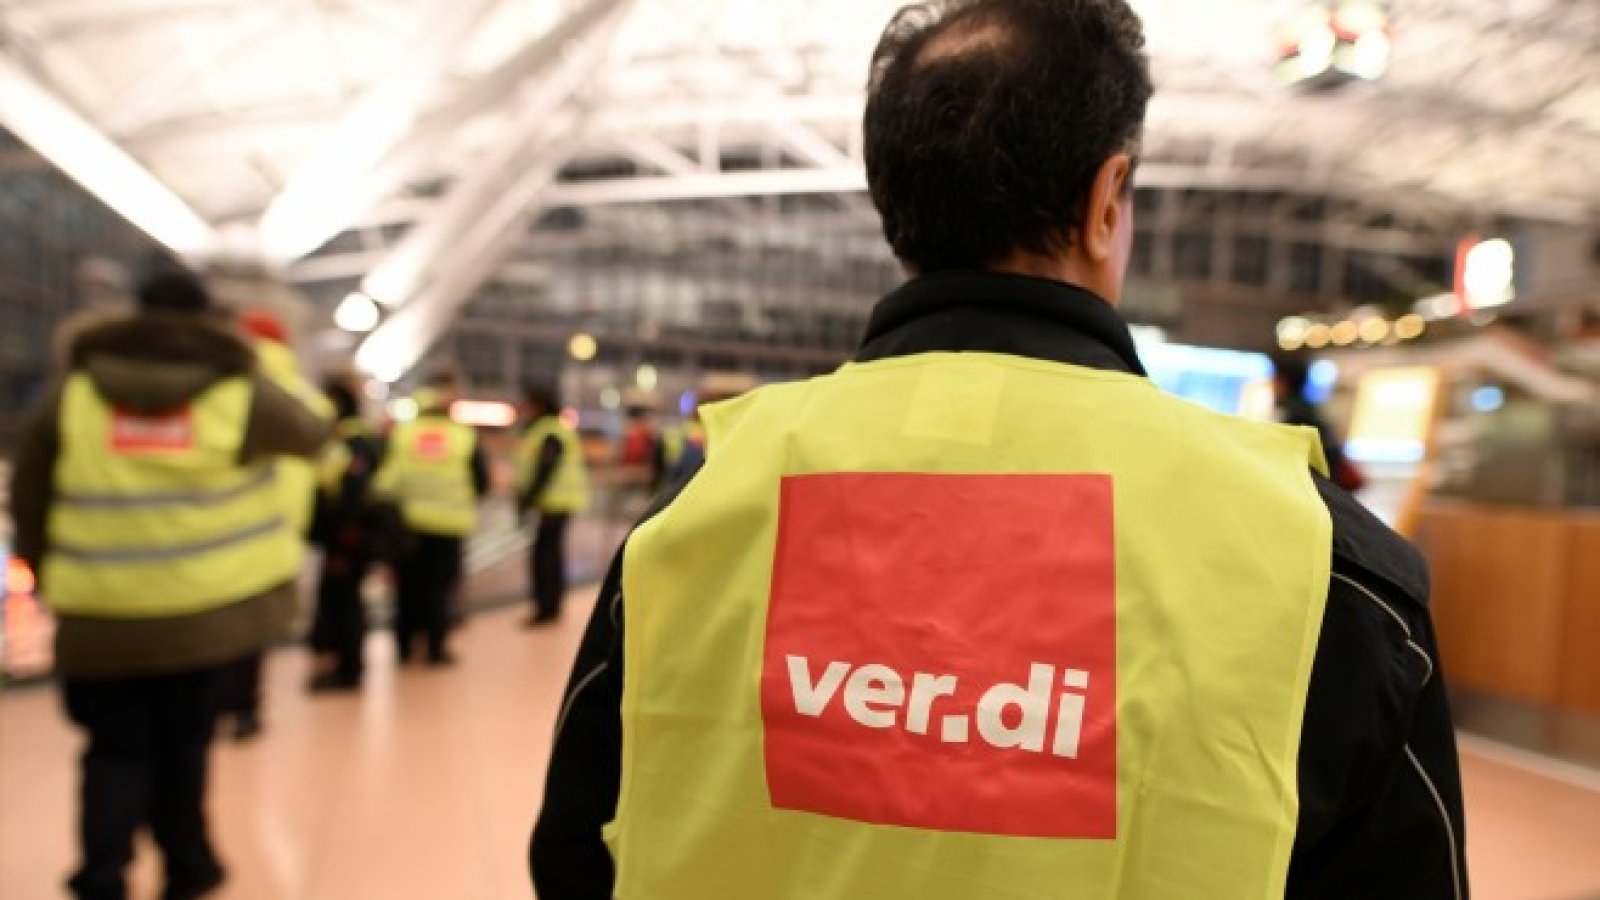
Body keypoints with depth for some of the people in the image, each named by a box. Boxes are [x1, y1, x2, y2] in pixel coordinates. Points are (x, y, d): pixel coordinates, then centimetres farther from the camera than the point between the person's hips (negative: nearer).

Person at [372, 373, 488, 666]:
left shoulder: (401, 433, 2)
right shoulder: (466, 437, 1)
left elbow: (385, 475, -2)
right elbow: (482, 482, 4)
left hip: (406, 522, 1)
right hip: (449, 523, -1)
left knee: (407, 584, 12)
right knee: (439, 586, 5)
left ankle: (404, 646, 17)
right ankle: (436, 649, 5)